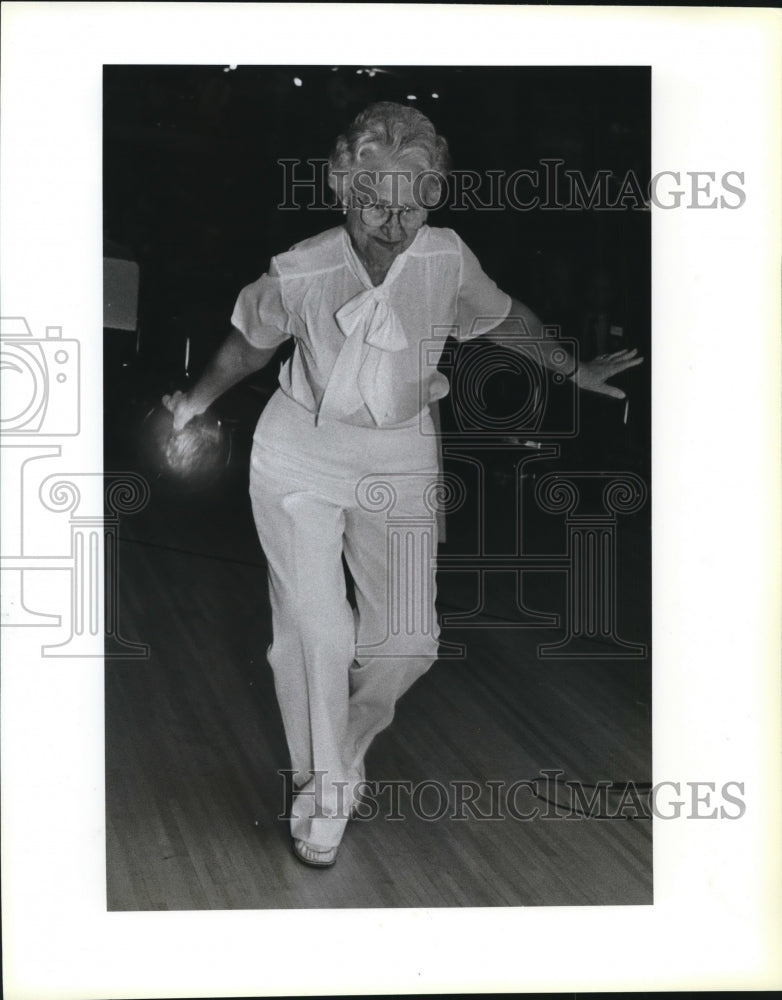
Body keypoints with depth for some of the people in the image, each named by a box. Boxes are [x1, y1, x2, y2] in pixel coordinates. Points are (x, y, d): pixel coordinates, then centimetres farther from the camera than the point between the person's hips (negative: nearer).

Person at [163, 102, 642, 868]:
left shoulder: (446, 259, -13)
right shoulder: (299, 273, -17)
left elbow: (504, 316, 9)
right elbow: (249, 345, 5)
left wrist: (573, 370, 18)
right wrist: (196, 401, 14)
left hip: (400, 457, 2)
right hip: (299, 452, -2)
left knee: (407, 642, -3)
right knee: (314, 628, -9)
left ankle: (344, 751, 29)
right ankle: (323, 792, 14)